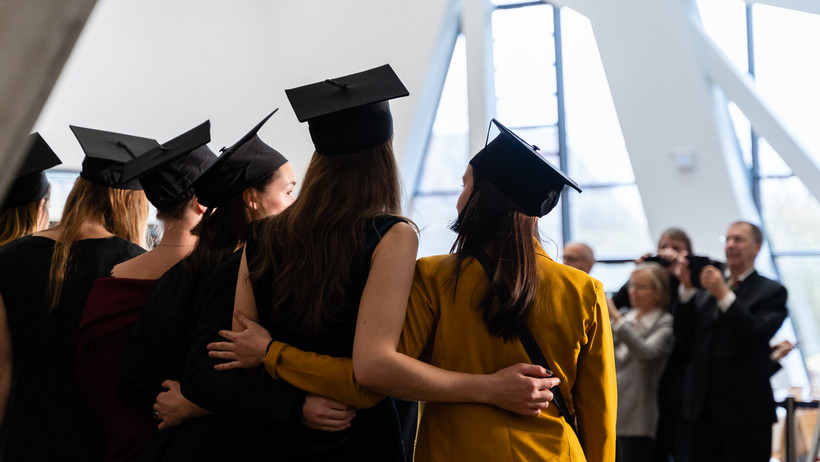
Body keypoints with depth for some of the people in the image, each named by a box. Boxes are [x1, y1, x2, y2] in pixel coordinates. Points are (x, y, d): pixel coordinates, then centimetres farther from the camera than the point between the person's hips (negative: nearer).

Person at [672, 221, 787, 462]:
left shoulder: (771, 292, 0)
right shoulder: (706, 288, 12)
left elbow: (758, 335, -16)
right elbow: (684, 336, 4)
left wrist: (724, 295, -20)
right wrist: (686, 287, -7)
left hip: (745, 409, -4)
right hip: (704, 408, 4)